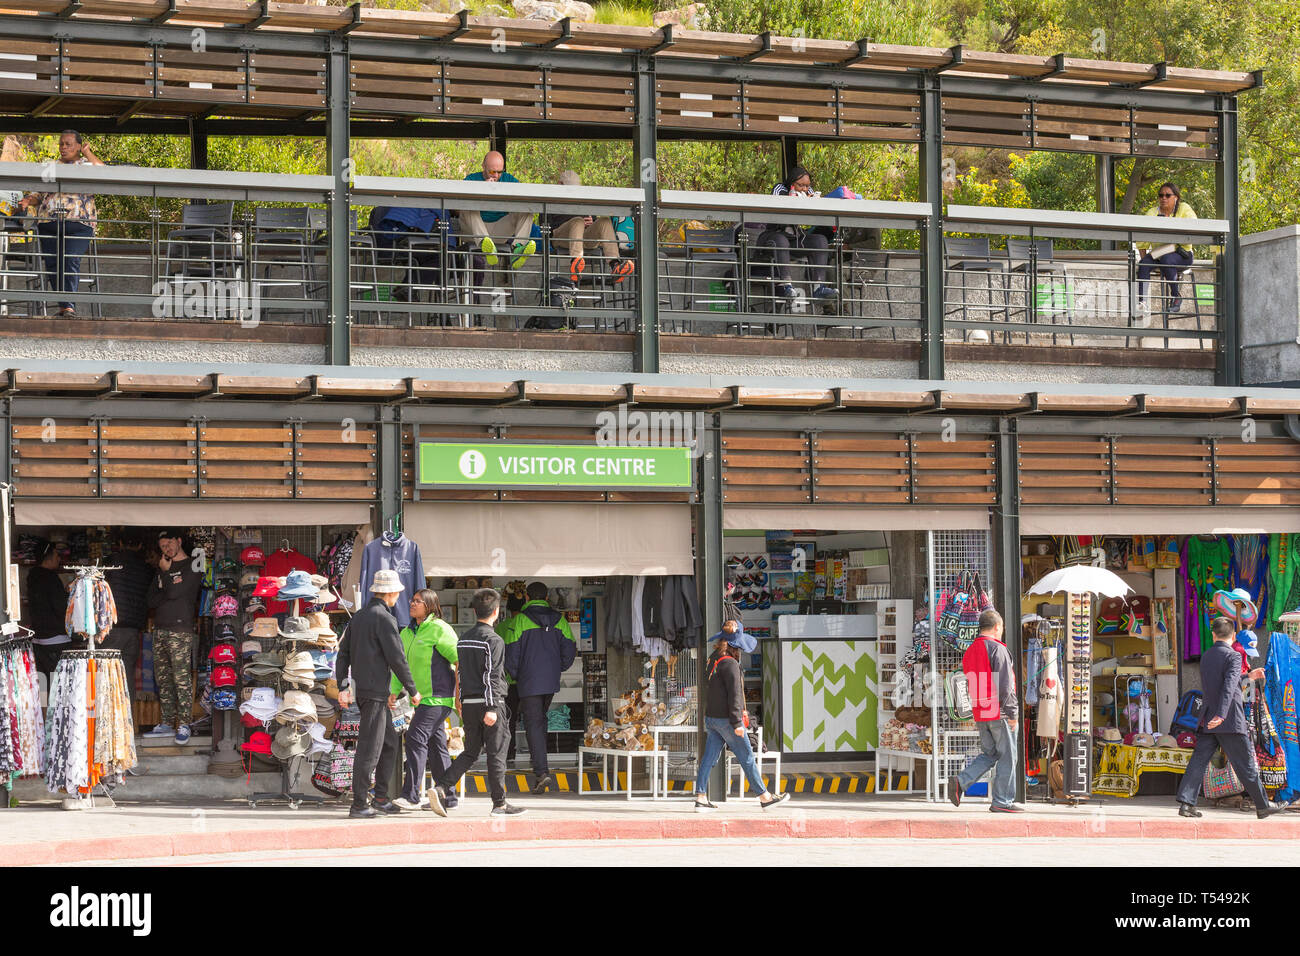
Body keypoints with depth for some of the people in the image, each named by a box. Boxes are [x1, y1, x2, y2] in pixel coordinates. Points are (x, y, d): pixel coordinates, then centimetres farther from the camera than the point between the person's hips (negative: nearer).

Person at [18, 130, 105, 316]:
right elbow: (40, 194, 24)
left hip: (78, 224, -4)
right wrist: (30, 200, 2)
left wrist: (88, 153, -4)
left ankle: (67, 305, -20)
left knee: (72, 262, -17)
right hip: (48, 223, 4)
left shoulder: (87, 165, 11)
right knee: (52, 264, -1)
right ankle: (64, 305, 9)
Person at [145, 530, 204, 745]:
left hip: (180, 630, -7)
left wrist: (165, 572, 0)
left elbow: (174, 593, -13)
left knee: (182, 679, -10)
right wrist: (169, 590, -4)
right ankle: (166, 724, 11)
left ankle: (184, 725, -9)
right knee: (163, 679, 6)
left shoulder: (192, 567, 0)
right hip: (160, 630, 7)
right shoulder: (162, 569, 21)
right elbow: (152, 600, 13)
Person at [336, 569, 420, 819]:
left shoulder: (358, 616, 15)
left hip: (360, 687, 9)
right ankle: (359, 804, -7)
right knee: (369, 747, -7)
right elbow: (397, 658, -14)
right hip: (375, 689, -9)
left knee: (389, 742, 17)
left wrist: (342, 688, 13)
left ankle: (381, 798, 19)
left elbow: (343, 655, 15)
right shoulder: (384, 619, -13)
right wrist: (413, 690, -5)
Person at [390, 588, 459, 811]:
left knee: (416, 737, -16)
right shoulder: (407, 633, 15)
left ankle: (411, 795, -18)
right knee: (435, 745, 11)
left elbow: (459, 660, -12)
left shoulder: (439, 629, -10)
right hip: (422, 698, 9)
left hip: (438, 696, -9)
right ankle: (447, 796, 17)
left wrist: (459, 693, -13)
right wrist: (393, 693, 11)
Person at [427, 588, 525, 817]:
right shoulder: (494, 640, -11)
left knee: (470, 752, 12)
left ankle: (441, 788, -5)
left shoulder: (463, 639, 12)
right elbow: (490, 676, -17)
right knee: (497, 753, 1)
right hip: (489, 703, -7)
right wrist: (492, 708, -18)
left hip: (469, 703, 7)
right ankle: (499, 803, 6)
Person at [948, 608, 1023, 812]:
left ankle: (960, 782, -4)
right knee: (1007, 756, 1)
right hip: (999, 713, -8)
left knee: (989, 754, 15)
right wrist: (1012, 712, -13)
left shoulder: (969, 652, 14)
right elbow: (1004, 685, -17)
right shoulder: (996, 649, -12)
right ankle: (1002, 801, 3)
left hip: (980, 714, 8)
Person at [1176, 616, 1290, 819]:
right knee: (1245, 764, 2)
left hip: (1207, 721, 6)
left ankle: (1186, 802, -9)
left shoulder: (1206, 657, 13)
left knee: (1198, 760, 2)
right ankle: (1263, 805, 11)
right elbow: (1229, 687, -23)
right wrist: (1221, 715, -31)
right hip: (1230, 721, -6)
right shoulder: (1233, 656, -10)